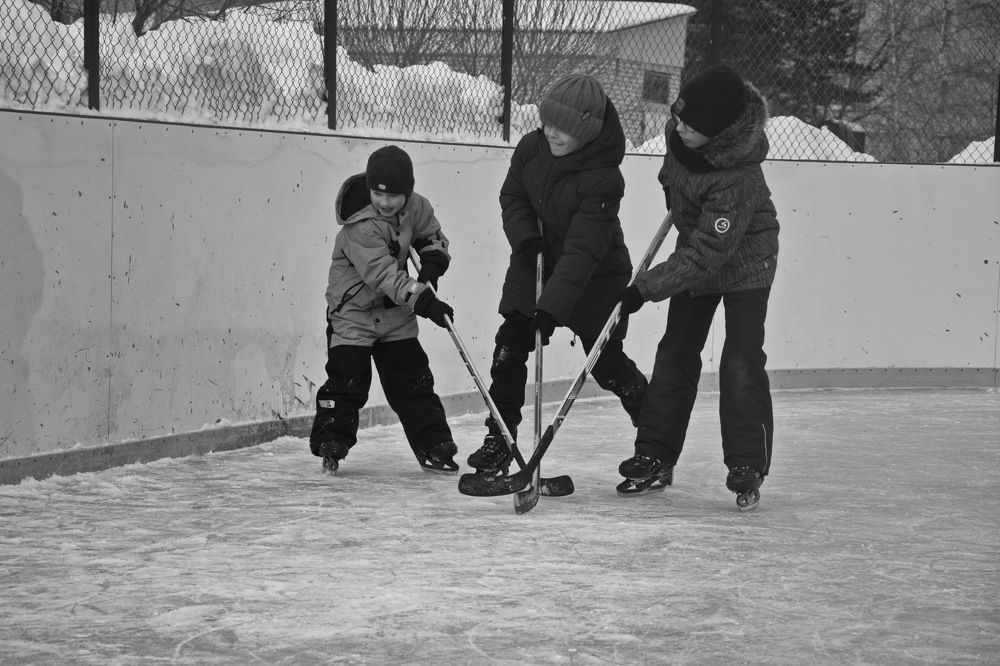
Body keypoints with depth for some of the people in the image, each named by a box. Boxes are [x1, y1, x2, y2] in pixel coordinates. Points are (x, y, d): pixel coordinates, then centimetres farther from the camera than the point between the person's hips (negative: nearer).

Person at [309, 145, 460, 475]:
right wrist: (423, 301, -41)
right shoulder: (360, 227, -28)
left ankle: (434, 447, 11)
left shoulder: (416, 207, -8)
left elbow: (432, 235, 11)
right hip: (353, 309, -6)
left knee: (414, 379, 6)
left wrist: (431, 264, -10)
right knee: (348, 378, -11)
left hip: (395, 311, 6)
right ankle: (330, 443, 4)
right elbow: (384, 274, -34)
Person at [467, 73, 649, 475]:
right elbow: (512, 196, 4)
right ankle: (498, 441, 4)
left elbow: (583, 250, -34)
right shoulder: (531, 148, -12)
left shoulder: (603, 178, -30)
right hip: (535, 262, 5)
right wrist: (525, 237, -15)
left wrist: (552, 306, -39)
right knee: (509, 349, -6)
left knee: (606, 363, 2)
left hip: (595, 276, -5)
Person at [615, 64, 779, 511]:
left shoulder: (737, 179, -39)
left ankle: (747, 466, -5)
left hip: (745, 260, -7)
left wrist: (644, 289, -34)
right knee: (676, 353, 7)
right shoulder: (679, 129, -19)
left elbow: (704, 256, -36)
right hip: (696, 249, 7)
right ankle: (655, 457, 12)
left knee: (741, 361, -14)